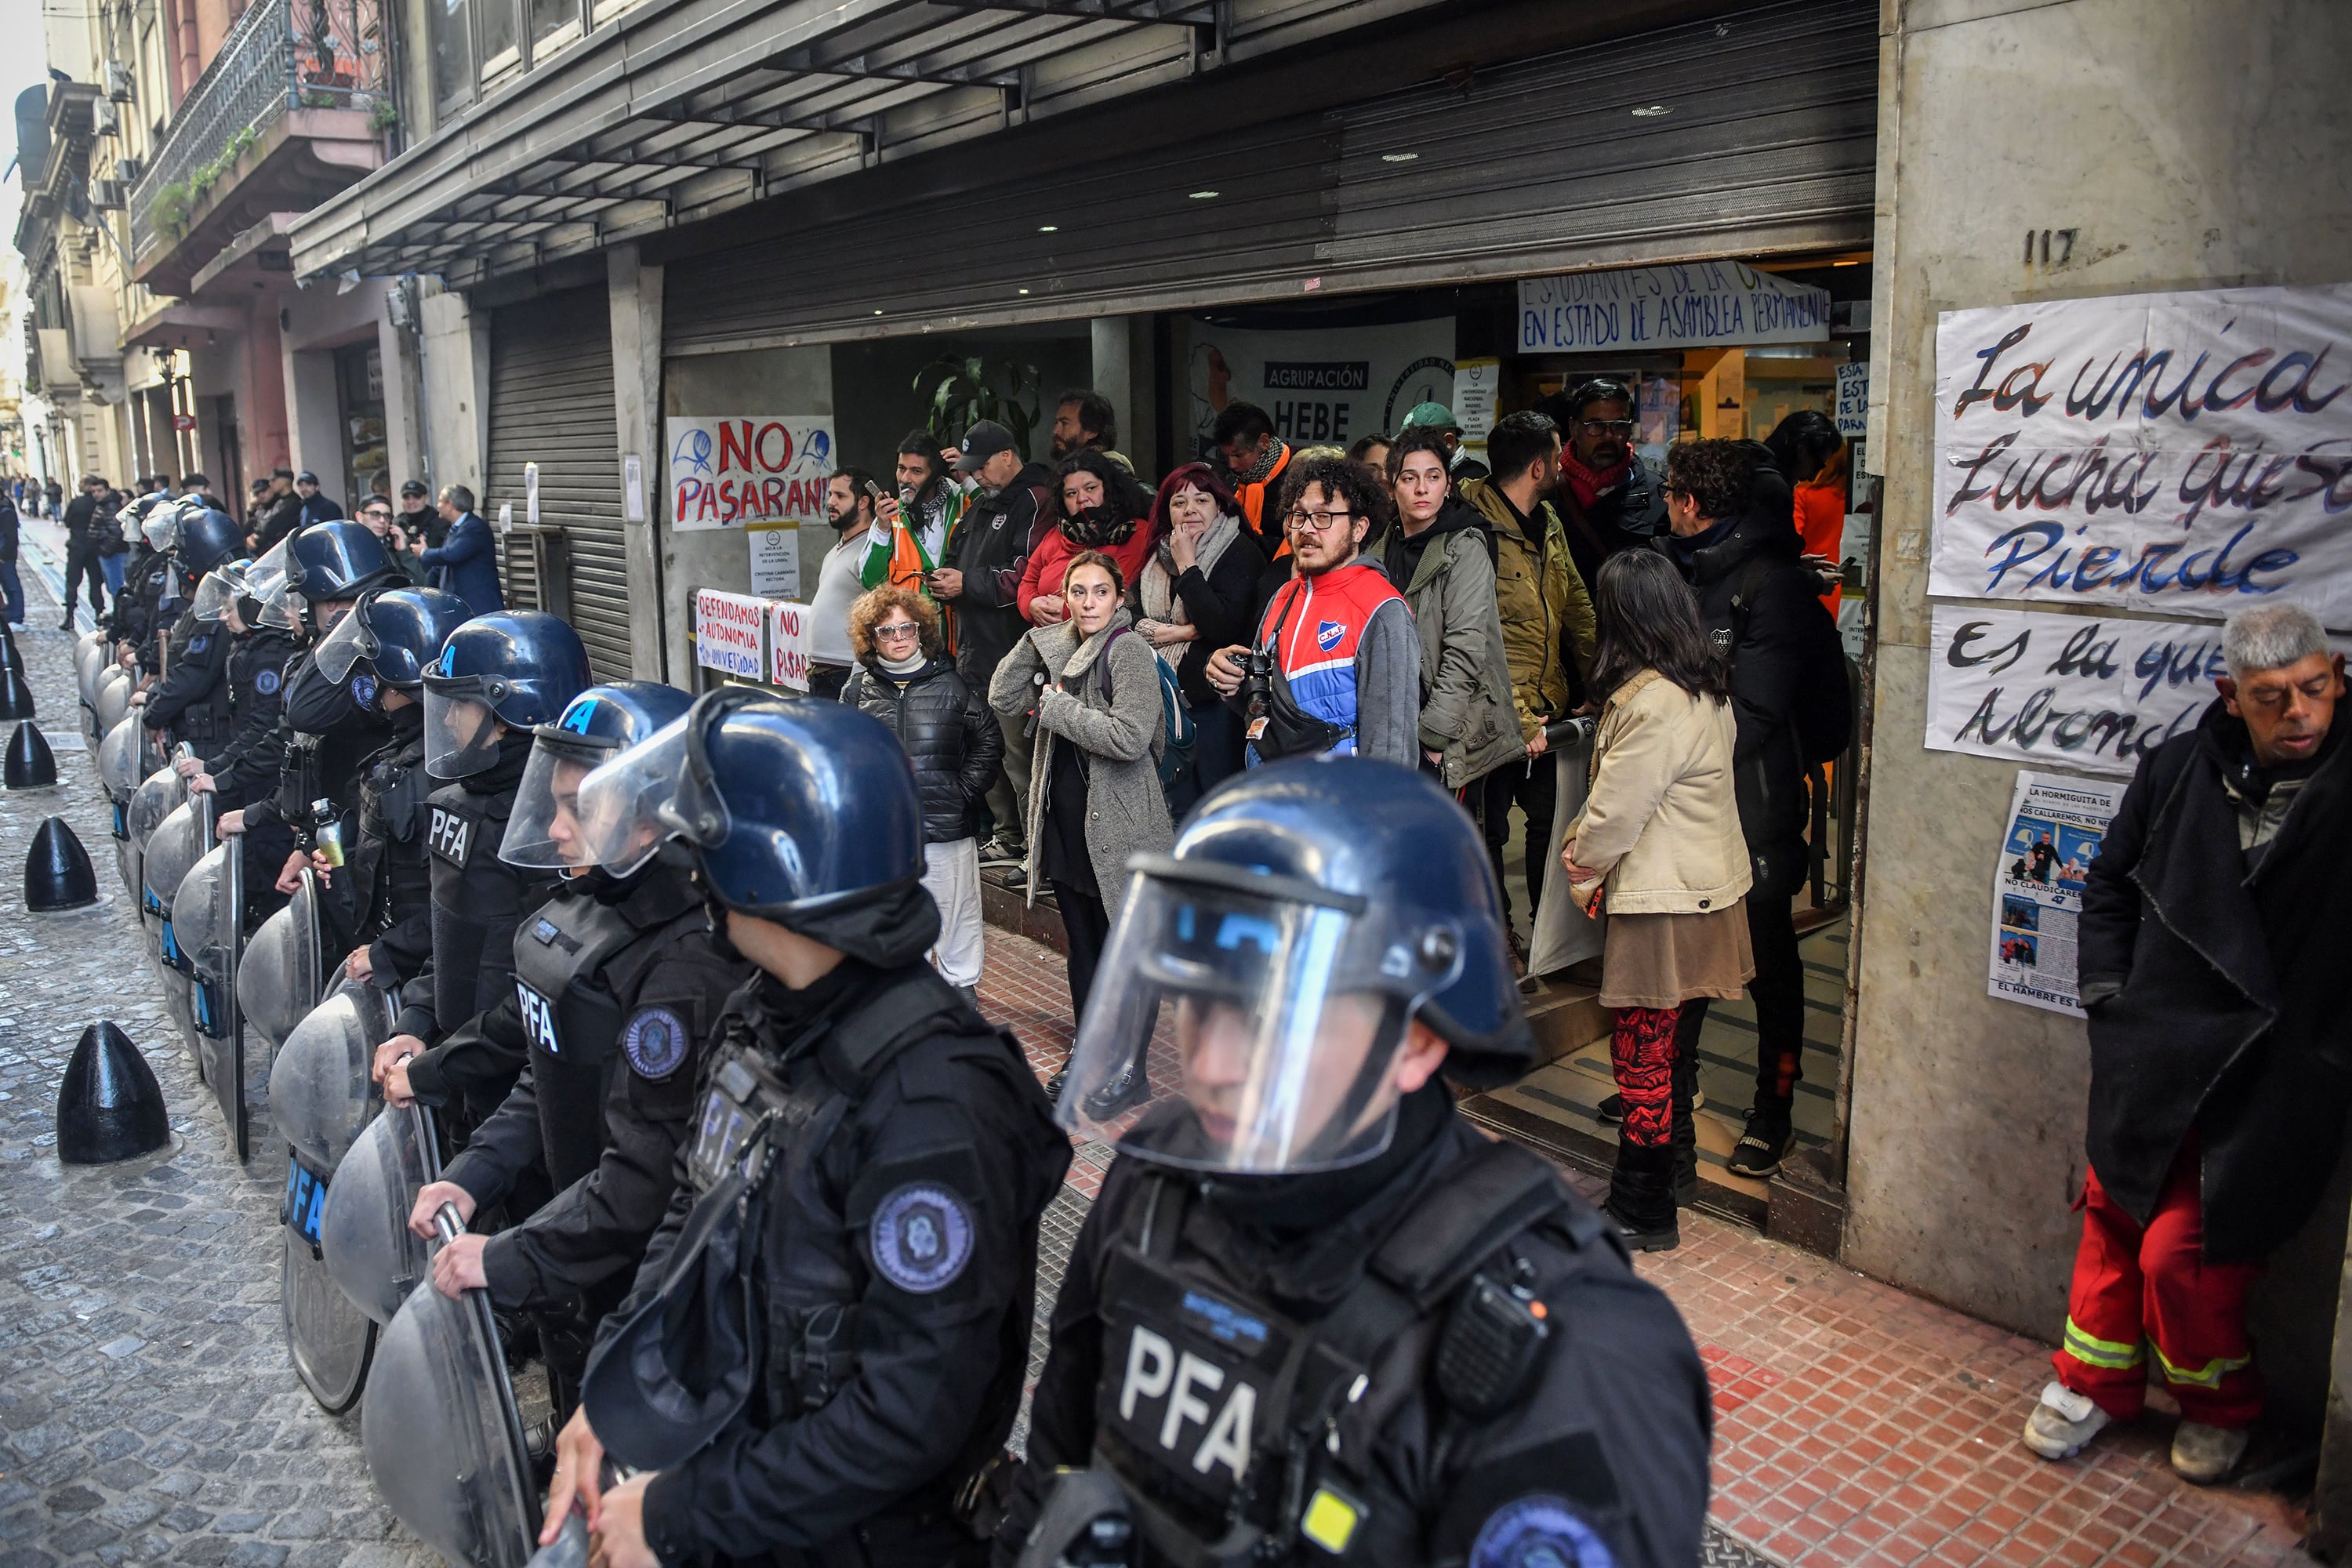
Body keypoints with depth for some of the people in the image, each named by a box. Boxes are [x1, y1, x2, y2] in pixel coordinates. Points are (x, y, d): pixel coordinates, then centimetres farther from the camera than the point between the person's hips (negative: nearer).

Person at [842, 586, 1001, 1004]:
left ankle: (961, 981, 26)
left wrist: (966, 791, -4)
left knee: (954, 904, 8)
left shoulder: (952, 684, -1)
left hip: (947, 821, -2)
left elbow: (988, 742, 4)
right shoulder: (859, 691, 4)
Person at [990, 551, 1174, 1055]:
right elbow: (1004, 703, 6)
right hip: (1065, 820, 8)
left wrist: (1059, 708, -15)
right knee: (1082, 944, 18)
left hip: (1116, 829, -8)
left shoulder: (1128, 651, -14)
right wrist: (1034, 639, -1)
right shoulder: (1058, 648, 10)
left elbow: (1130, 738, -25)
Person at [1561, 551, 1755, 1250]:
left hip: (1661, 902, -10)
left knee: (1642, 1052, 0)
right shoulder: (1706, 688, 9)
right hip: (1703, 885, 10)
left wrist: (1582, 861, -1)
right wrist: (1584, 842, 5)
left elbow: (1617, 807, -19)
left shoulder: (1653, 702, -24)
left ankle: (1643, 1211, 11)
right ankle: (1676, 1166, 38)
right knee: (1675, 1041, 22)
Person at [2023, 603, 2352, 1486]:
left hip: (2269, 1078, -4)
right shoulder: (2180, 769, 0)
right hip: (2153, 1054, 4)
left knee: (2182, 1253, -2)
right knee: (2115, 1214, 14)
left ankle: (2218, 1404, 27)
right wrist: (2110, 998, 8)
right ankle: (2098, 1379, 36)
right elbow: (2111, 886, 14)